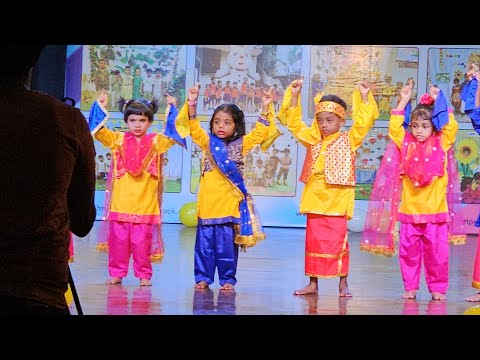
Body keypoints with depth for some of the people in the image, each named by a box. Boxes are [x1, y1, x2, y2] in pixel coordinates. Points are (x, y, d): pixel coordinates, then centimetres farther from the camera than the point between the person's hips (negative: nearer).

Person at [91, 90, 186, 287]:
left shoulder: (156, 142, 6)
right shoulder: (118, 140, 6)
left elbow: (173, 134, -4)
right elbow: (99, 130, 0)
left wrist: (172, 110, -10)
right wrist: (100, 108, -10)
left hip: (145, 203, -1)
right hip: (120, 202, 1)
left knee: (142, 241, 2)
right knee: (118, 240, 5)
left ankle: (144, 274, 12)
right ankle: (116, 273, 15)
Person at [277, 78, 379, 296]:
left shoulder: (348, 140, 3)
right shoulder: (312, 140, 12)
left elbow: (364, 122, -8)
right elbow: (294, 121, 9)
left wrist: (364, 97, -15)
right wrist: (294, 94, 1)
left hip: (337, 202, -4)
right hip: (314, 200, 4)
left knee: (338, 242, -2)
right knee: (313, 241, 7)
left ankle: (343, 283, 7)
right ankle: (313, 283, 15)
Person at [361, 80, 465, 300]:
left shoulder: (441, 144, 5)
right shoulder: (406, 144, 9)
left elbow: (451, 127, -7)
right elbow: (394, 126, 3)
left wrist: (439, 103, -5)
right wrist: (403, 101, 1)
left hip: (435, 210, -2)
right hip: (409, 210, 2)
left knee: (436, 251, 1)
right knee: (409, 251, 4)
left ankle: (438, 287, 11)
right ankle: (410, 287, 14)